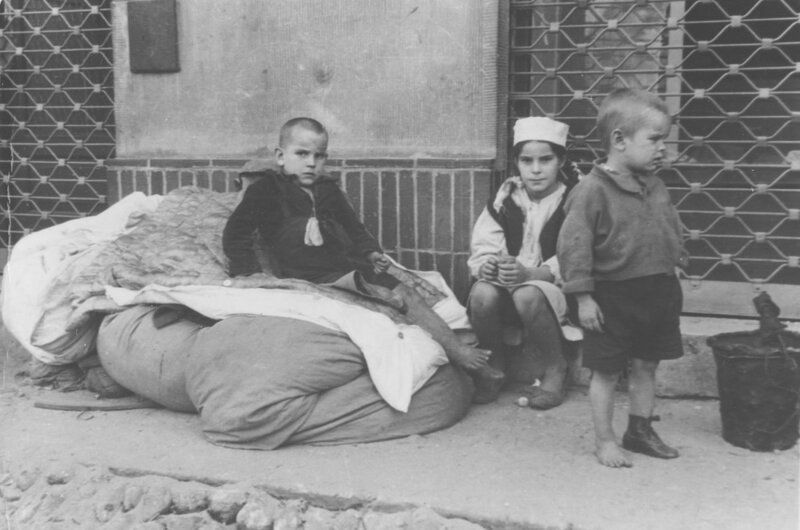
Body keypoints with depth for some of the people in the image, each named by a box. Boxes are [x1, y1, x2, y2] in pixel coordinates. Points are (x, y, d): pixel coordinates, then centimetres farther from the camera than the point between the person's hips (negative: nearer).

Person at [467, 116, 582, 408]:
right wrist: (486, 265, -25)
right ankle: (493, 362, -1)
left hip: (559, 288, -3)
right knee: (482, 294, -29)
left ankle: (555, 367, -9)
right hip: (508, 281, 3)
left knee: (527, 296, -36)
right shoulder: (506, 197, 3)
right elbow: (483, 245, 0)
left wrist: (530, 273, -32)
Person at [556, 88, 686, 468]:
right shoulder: (593, 190, -17)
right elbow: (573, 244, -18)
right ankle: (604, 440, 20)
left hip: (658, 293, 7)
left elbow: (672, 234, 16)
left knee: (646, 366, 17)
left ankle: (640, 430, 33)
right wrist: (583, 297, -18)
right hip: (613, 297, -7)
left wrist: (669, 274, 14)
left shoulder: (656, 187, 5)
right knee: (606, 371, 6)